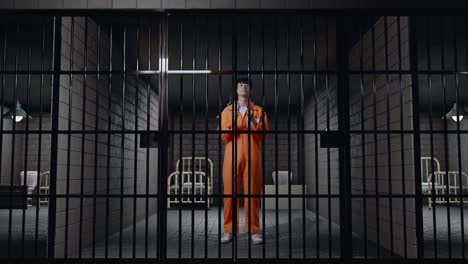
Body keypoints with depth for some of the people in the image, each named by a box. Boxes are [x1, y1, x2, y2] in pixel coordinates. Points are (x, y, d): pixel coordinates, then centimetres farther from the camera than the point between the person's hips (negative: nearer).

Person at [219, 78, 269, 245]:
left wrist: (252, 120, -12)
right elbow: (224, 136, 5)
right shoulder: (227, 111, 14)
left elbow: (263, 134, 3)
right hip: (232, 156, 0)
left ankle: (254, 230, 6)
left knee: (253, 192, -2)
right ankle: (228, 230, 6)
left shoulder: (258, 111, 13)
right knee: (230, 192, -2)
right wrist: (232, 121, -11)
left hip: (252, 156, 0)